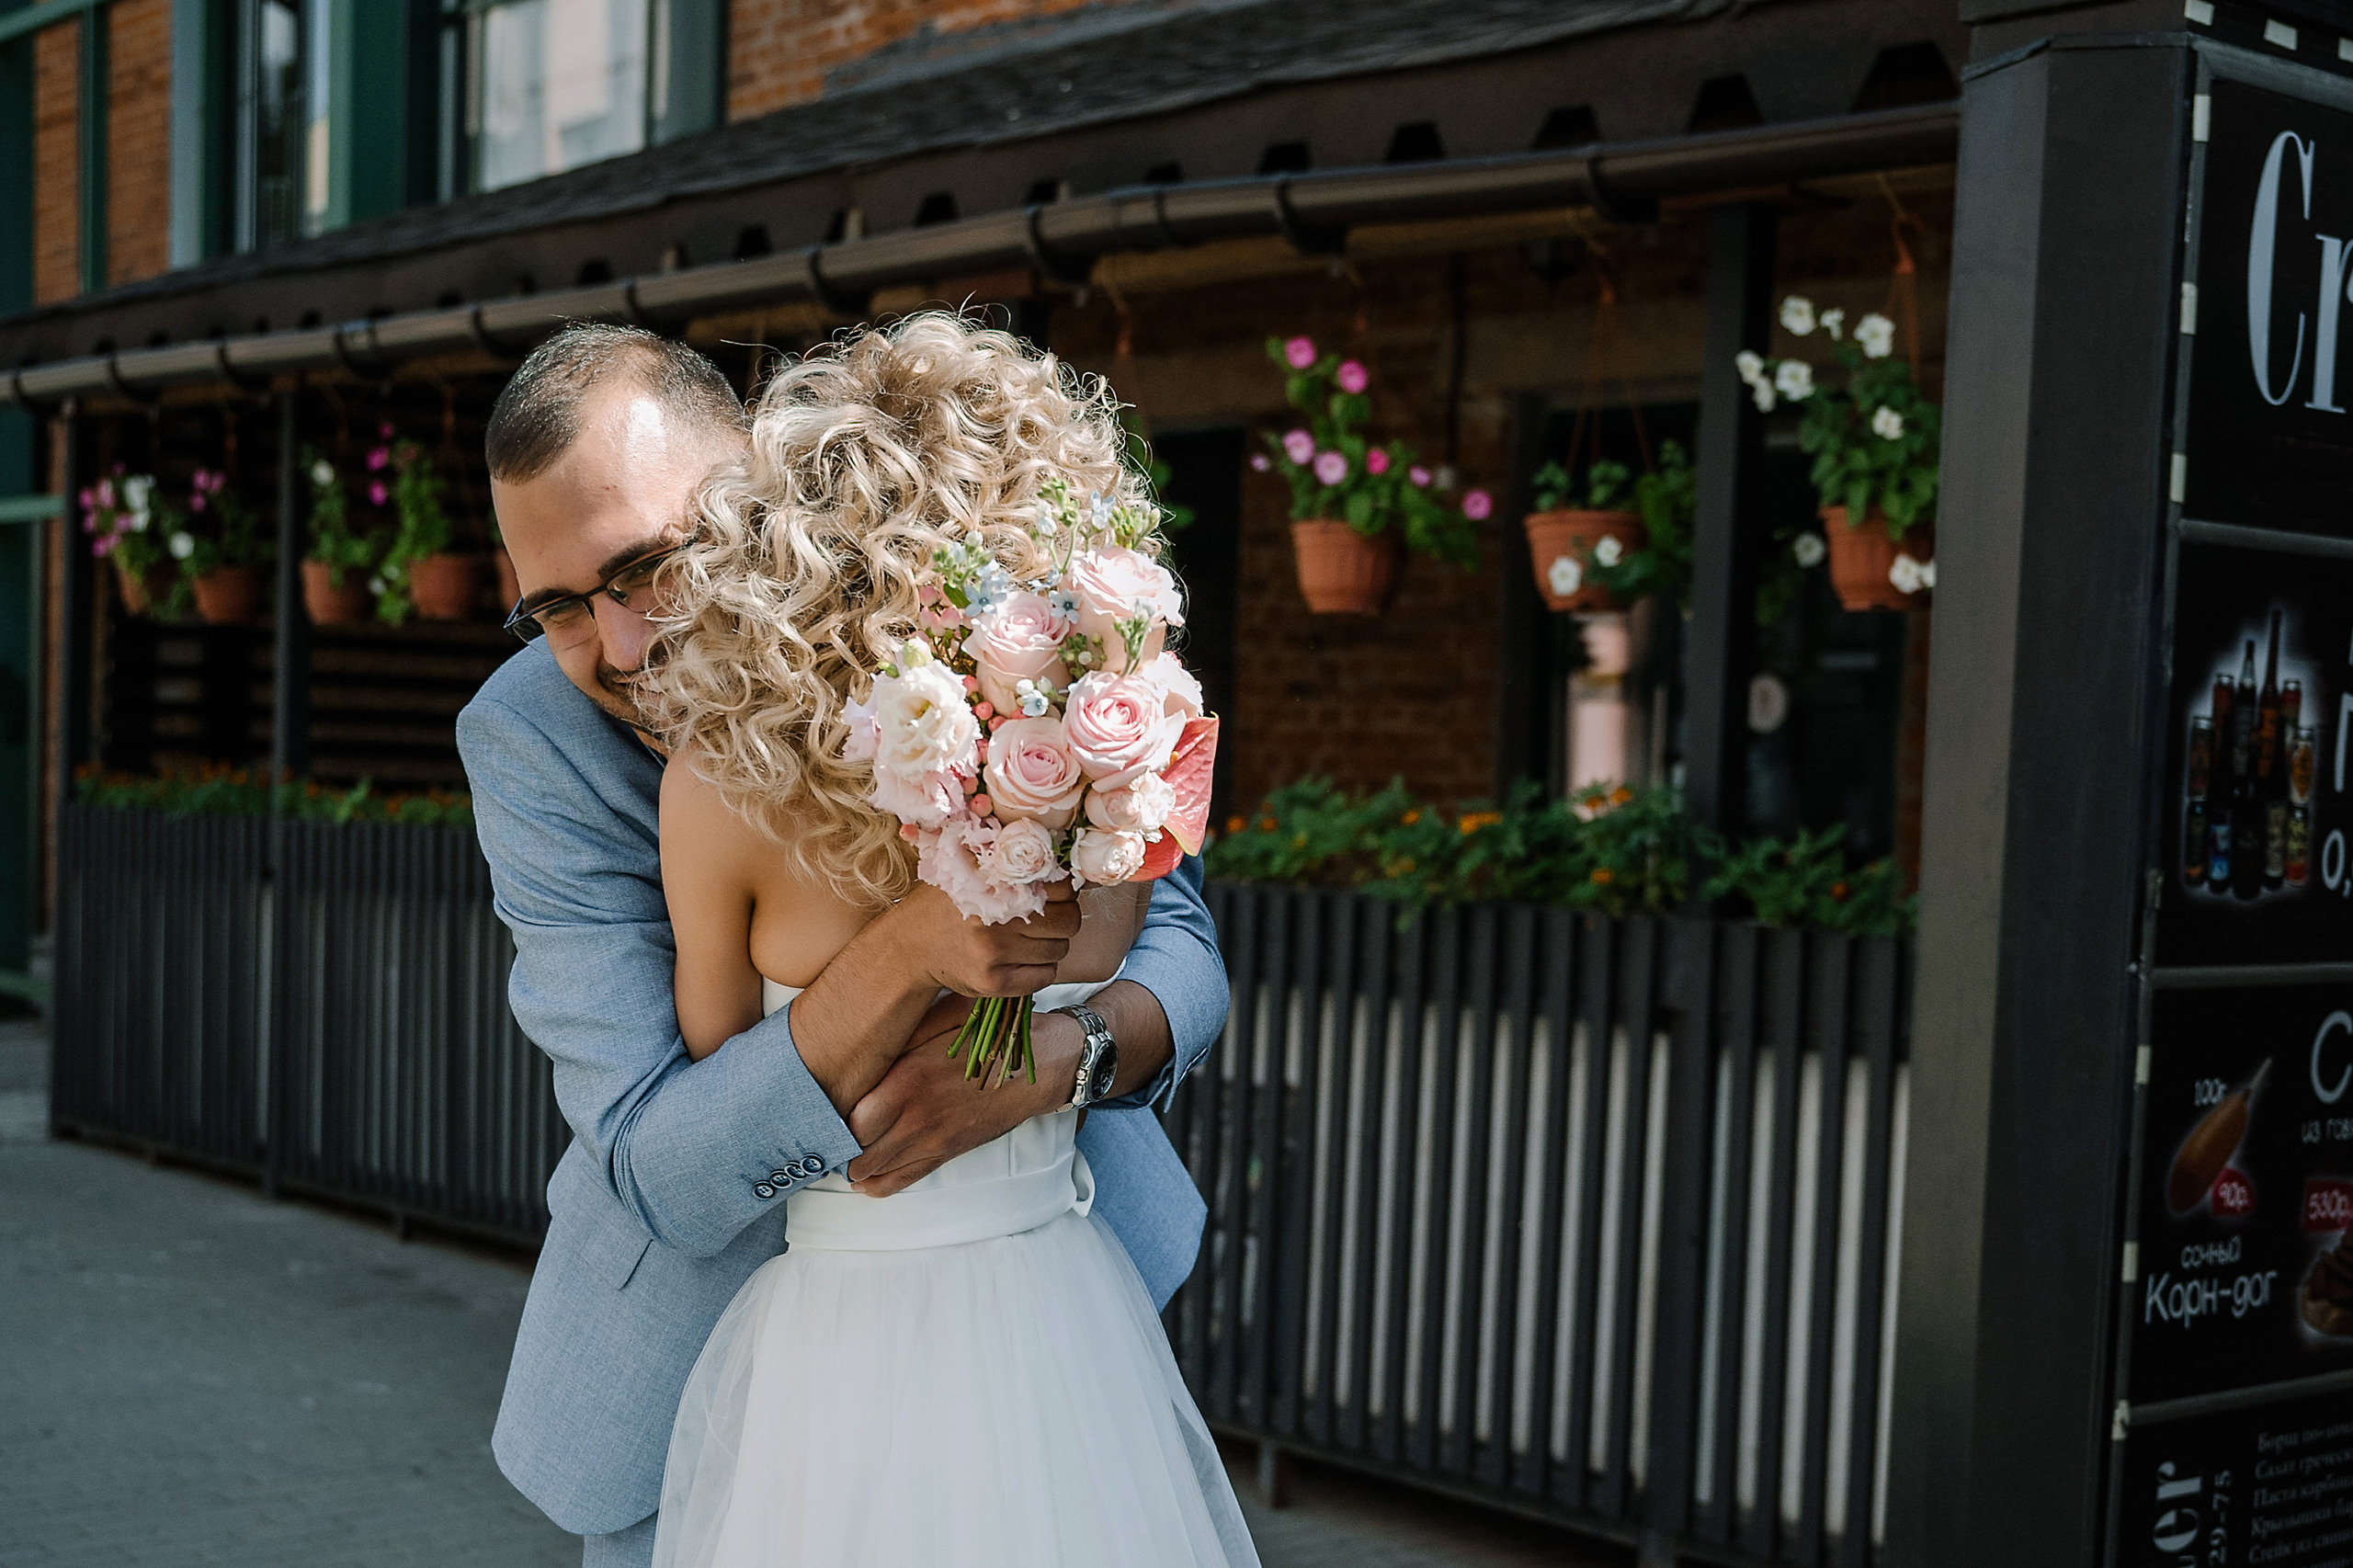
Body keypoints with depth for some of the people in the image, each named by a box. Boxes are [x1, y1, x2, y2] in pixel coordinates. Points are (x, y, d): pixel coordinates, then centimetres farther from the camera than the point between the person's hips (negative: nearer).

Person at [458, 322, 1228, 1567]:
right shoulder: (528, 740, -23)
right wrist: (903, 952, -45)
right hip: (709, 1283, -1)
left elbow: (1173, 933, -12)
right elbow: (662, 1173, -29)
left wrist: (1070, 1044, -36)